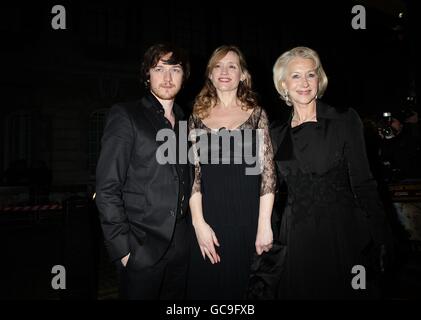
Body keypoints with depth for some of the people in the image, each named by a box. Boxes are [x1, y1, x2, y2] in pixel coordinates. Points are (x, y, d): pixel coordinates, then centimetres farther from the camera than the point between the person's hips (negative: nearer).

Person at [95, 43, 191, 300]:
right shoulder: (125, 115, -6)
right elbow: (107, 188, -10)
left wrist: (191, 232, 5)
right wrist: (122, 247, -13)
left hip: (181, 246, 5)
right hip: (142, 247, -5)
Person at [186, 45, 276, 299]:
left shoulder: (256, 114, 3)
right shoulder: (198, 117, 6)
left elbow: (268, 171, -2)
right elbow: (193, 172, 3)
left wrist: (264, 225, -7)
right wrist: (199, 223, -5)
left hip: (248, 220, -1)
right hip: (209, 219, 1)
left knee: (242, 288, 11)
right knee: (205, 288, 13)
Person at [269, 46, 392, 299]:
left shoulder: (345, 120, -4)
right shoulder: (278, 135, 7)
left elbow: (363, 183, -5)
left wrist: (379, 241, -7)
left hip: (343, 234, -3)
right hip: (298, 239, 3)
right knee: (301, 292, 13)